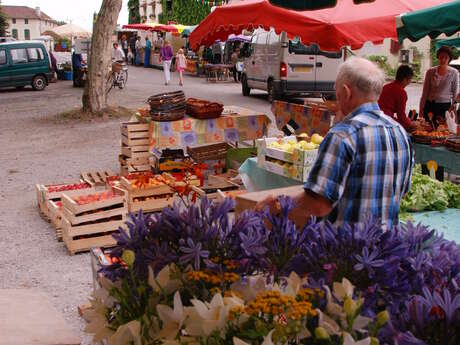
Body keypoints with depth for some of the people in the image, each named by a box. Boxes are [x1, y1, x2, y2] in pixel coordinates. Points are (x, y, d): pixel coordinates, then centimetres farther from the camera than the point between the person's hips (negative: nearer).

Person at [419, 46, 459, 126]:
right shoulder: (430, 72, -1)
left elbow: (455, 92, 3)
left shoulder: (454, 73, -4)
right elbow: (425, 91, 5)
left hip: (445, 106, -1)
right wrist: (421, 107, 4)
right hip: (430, 105, 1)